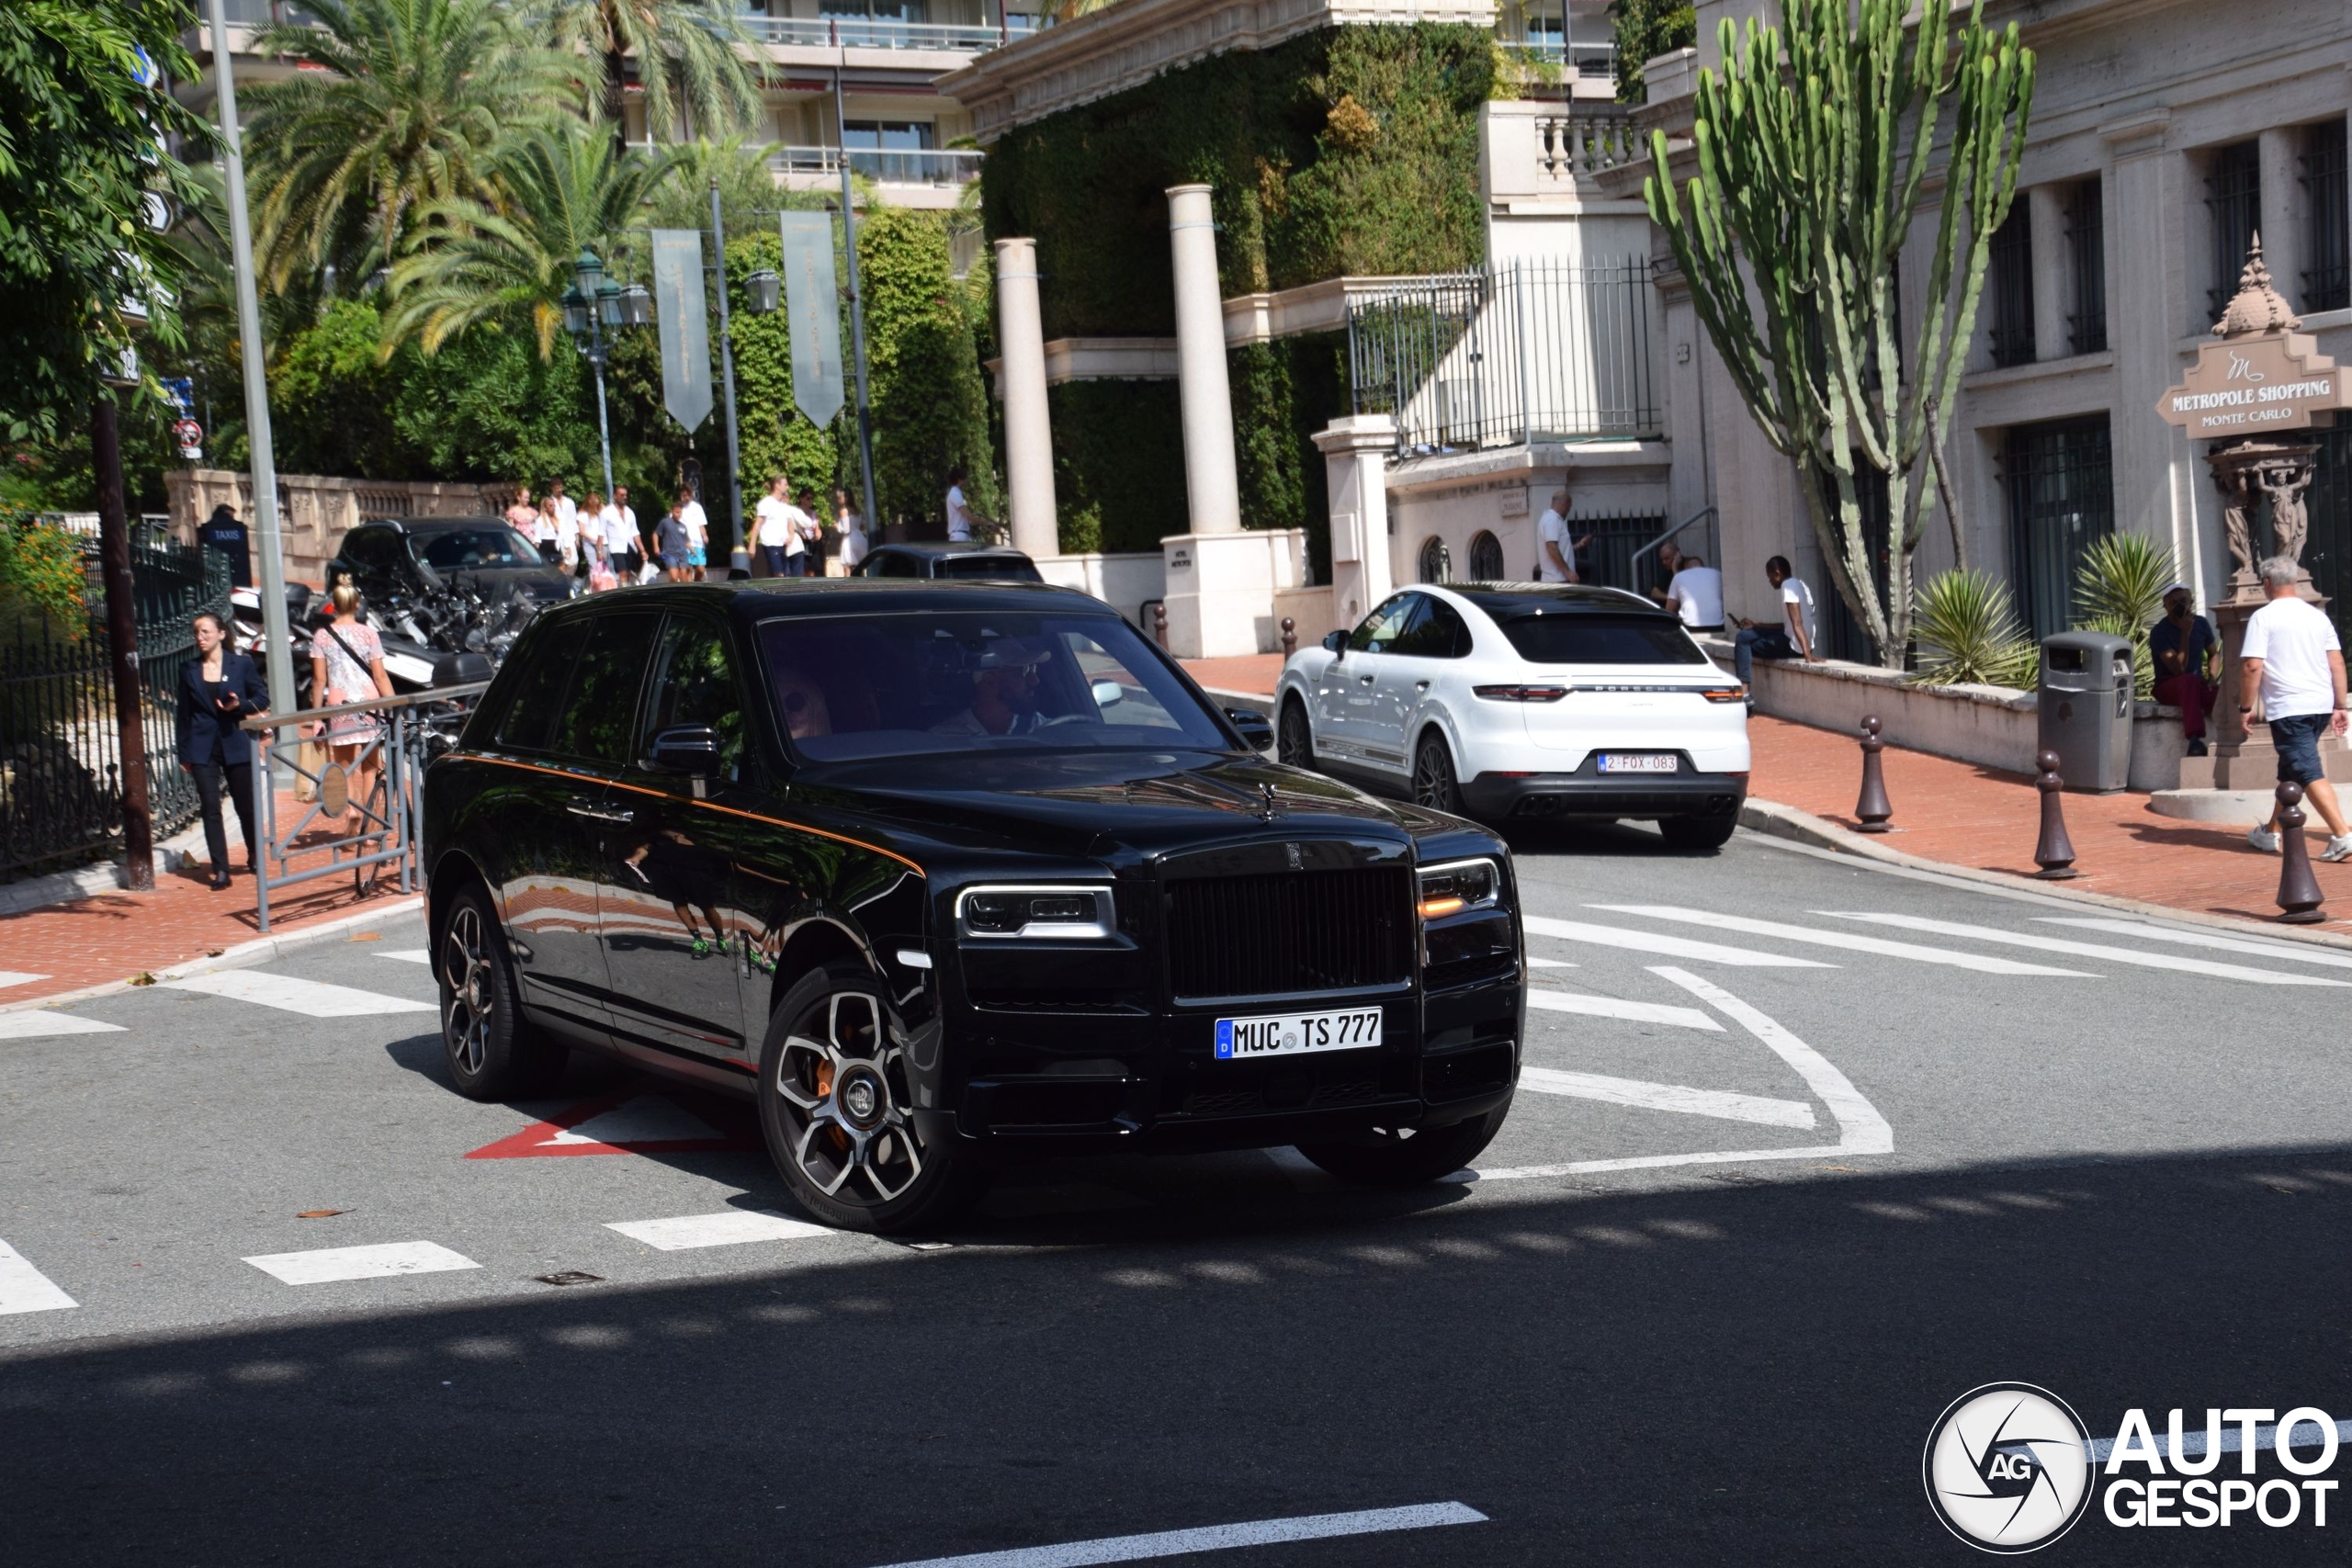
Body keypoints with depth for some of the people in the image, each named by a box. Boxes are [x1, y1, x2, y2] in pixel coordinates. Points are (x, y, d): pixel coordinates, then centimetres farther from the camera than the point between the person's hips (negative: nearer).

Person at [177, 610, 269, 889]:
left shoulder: (242, 665, -1)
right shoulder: (189, 670, 4)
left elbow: (262, 698, 4)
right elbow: (184, 713, 8)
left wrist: (240, 706, -16)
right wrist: (183, 753, 6)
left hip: (236, 744, -1)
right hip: (203, 748, 1)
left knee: (246, 806, 7)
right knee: (210, 809, -4)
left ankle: (255, 857, 31)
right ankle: (220, 870, -1)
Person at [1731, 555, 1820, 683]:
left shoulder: (1788, 585, -14)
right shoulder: (1798, 584, 18)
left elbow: (1797, 623, -25)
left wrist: (1807, 654, -33)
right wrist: (1754, 626, 22)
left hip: (1794, 646, -10)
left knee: (1743, 639, -4)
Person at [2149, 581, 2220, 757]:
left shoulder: (2201, 624, 5)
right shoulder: (2159, 632, -13)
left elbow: (2213, 654, 21)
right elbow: (2178, 669, -22)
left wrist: (2212, 677, 1)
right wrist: (2185, 633, -24)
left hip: (2198, 686, 4)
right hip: (2168, 687, -4)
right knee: (2189, 680, -40)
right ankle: (2194, 741, -49)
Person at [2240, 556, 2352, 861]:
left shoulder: (2263, 617, -6)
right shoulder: (2317, 615, 11)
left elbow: (2251, 666, -13)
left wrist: (2246, 707, -4)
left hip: (2288, 707, -7)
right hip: (2321, 705, 7)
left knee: (2308, 773, -10)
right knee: (2290, 769, 21)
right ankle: (2272, 832, 32)